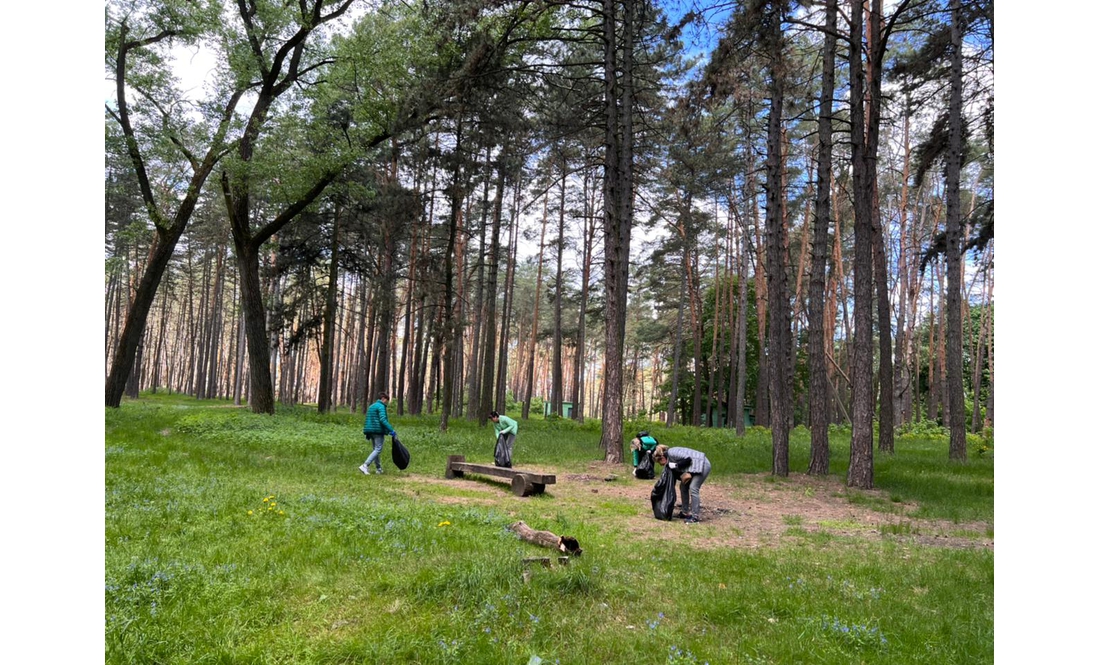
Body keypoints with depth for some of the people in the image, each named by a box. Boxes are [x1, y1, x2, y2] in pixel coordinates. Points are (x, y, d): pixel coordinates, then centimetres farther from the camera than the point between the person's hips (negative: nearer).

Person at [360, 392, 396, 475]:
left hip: (370, 430, 9)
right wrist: (391, 430, -23)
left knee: (376, 449, 15)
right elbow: (383, 420, -20)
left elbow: (367, 420, 23)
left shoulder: (371, 406, 20)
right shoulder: (381, 406, -8)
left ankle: (378, 469, 15)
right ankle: (365, 466, -20)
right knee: (378, 449, -9)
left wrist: (367, 434, 27)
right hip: (378, 430, -9)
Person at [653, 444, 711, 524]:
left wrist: (676, 465, -19)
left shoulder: (671, 453, -19)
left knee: (693, 489, -16)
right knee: (683, 487, 12)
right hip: (694, 467, 11)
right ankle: (684, 513, 20)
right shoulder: (670, 460, 10)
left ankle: (695, 517, -13)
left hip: (702, 465, -11)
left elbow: (688, 459, -25)